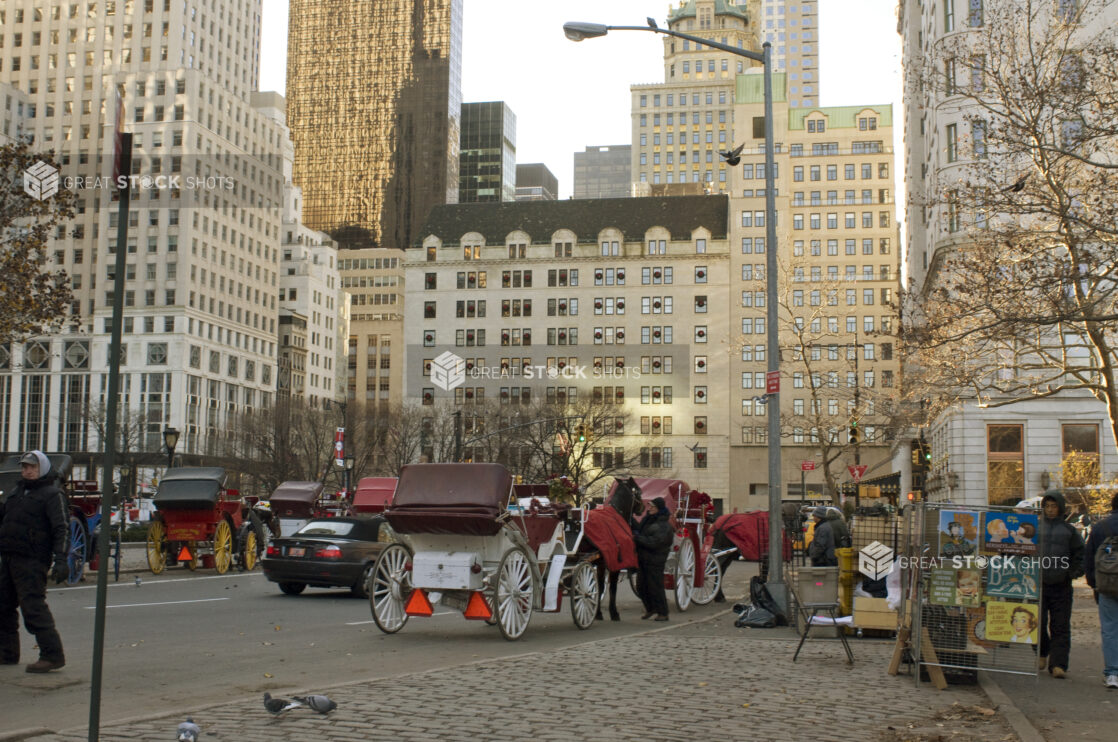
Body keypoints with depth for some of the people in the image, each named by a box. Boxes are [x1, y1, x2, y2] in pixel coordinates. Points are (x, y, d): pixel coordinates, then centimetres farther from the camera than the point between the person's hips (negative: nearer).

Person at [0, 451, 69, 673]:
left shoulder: (52, 494, -4)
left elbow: (61, 529, -11)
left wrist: (61, 560, -20)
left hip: (31, 560, -8)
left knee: (33, 607, -13)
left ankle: (52, 655, -12)